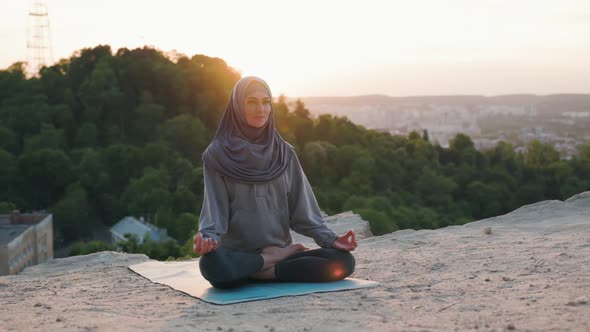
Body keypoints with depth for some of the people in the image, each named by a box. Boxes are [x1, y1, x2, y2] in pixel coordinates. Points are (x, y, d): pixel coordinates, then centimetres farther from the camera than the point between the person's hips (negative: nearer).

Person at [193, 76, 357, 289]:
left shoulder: (284, 153, 9)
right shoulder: (217, 156, 0)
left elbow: (301, 206, 7)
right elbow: (214, 208, -7)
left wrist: (329, 239, -7)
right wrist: (207, 239, -29)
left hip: (280, 251, 2)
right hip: (236, 256, -2)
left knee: (344, 261, -21)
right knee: (212, 265, -39)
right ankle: (284, 256, -14)